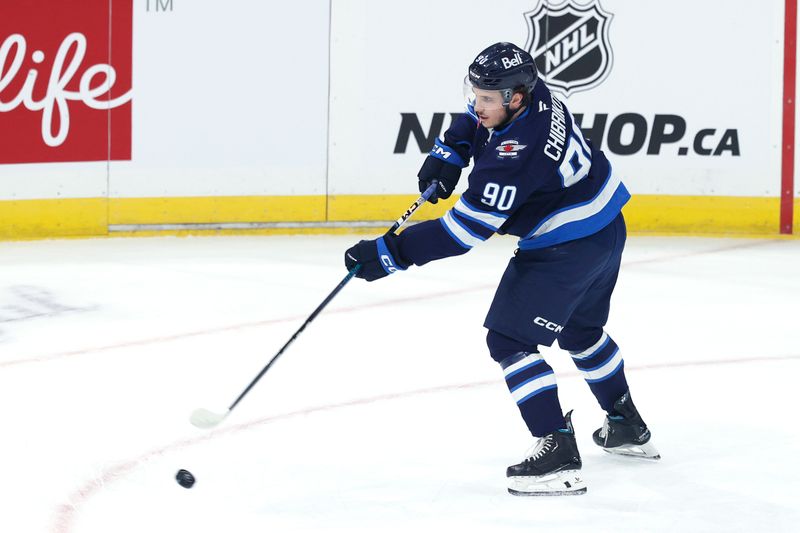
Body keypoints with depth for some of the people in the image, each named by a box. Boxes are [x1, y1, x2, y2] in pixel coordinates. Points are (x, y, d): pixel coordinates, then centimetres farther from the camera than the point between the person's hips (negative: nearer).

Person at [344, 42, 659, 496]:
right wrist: (447, 156, 1)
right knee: (581, 331, 29)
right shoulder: (530, 94, -7)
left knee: (510, 338, -10)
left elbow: (466, 229, -32)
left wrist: (390, 254, -30)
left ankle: (557, 452, -14)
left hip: (568, 247, -10)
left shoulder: (516, 153, -34)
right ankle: (629, 428, 45)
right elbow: (473, 121, 18)